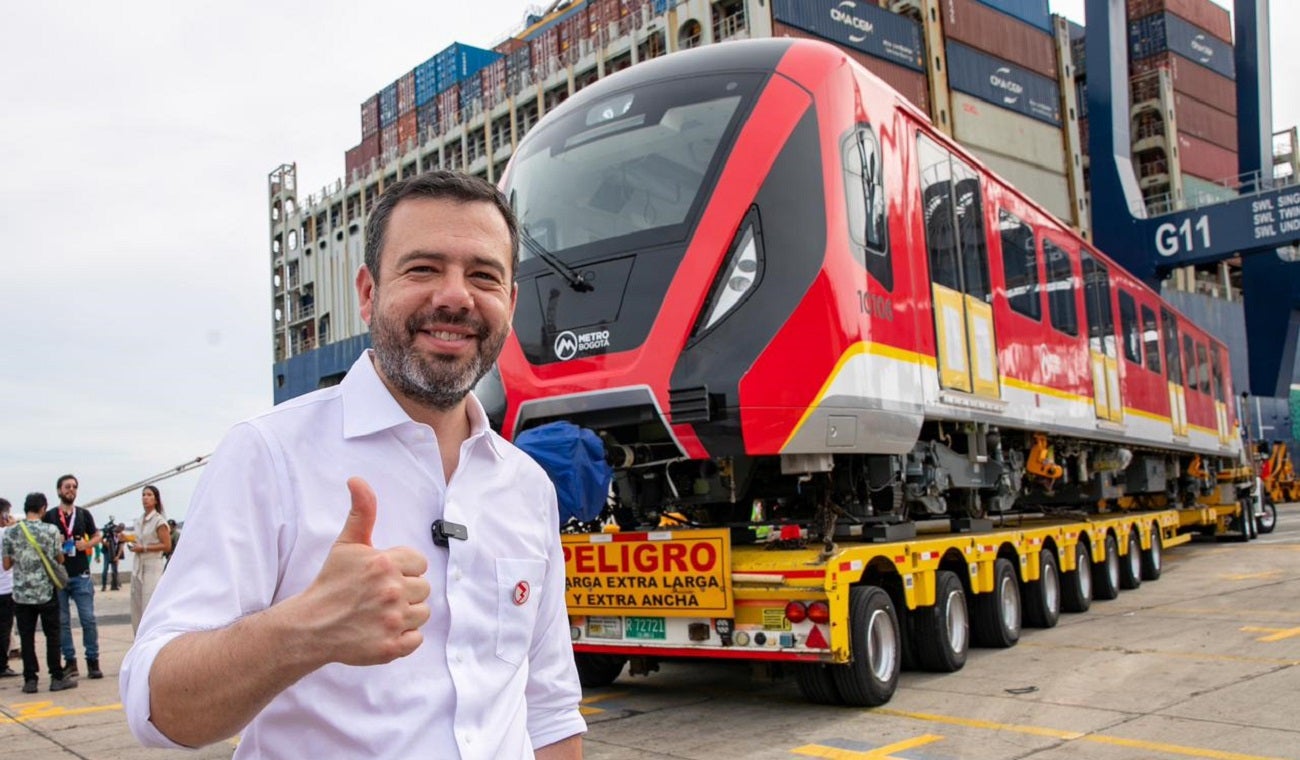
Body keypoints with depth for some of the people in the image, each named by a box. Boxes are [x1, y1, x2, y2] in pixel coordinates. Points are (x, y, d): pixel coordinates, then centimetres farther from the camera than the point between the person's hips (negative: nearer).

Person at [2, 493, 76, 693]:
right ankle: (57, 678, 9)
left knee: (27, 637, 7)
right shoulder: (51, 531, -8)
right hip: (46, 592, -2)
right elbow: (60, 559, 1)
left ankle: (30, 679, 8)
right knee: (52, 635, 7)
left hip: (21, 594, 2)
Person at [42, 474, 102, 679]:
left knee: (88, 619, -3)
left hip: (81, 575, 0)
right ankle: (70, 661, 13)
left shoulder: (84, 514, 9)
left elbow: (97, 536, 14)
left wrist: (88, 544, -6)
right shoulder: (49, 516, 4)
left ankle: (92, 661, 4)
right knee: (62, 621, 4)